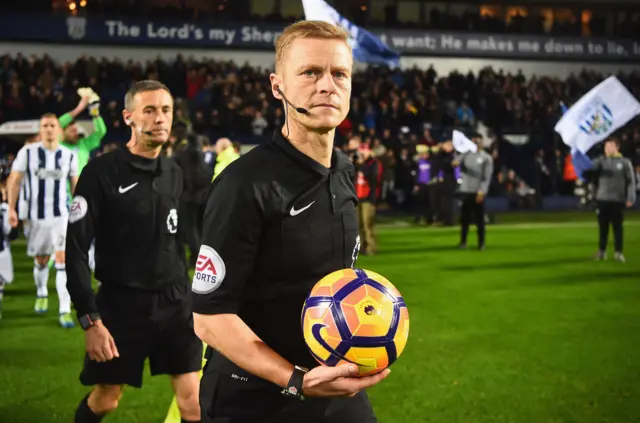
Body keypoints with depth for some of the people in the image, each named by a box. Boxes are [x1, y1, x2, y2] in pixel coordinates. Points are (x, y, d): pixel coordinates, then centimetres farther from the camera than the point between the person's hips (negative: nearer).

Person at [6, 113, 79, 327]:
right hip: (36, 216, 1)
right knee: (41, 260, 15)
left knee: (63, 259, -12)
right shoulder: (27, 152, -4)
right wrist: (12, 209, -6)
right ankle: (41, 294, 44)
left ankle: (65, 310, -11)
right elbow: (14, 181, 1)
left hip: (61, 215, 0)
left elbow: (75, 183, 12)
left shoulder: (69, 156, 0)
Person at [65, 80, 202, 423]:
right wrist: (90, 319, -17)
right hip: (121, 304, -4)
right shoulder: (101, 173, -10)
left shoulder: (175, 174, 7)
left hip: (174, 303, 4)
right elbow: (76, 250, -12)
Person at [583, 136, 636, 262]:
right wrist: (584, 170, -23)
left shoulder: (625, 162, 3)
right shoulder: (600, 161, 7)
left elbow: (631, 181, 2)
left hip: (617, 200, -2)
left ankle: (618, 252, 8)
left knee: (617, 227, 3)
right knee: (603, 227, 7)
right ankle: (602, 251, 15)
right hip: (602, 199, 2)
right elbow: (589, 174, 0)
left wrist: (630, 198, -6)